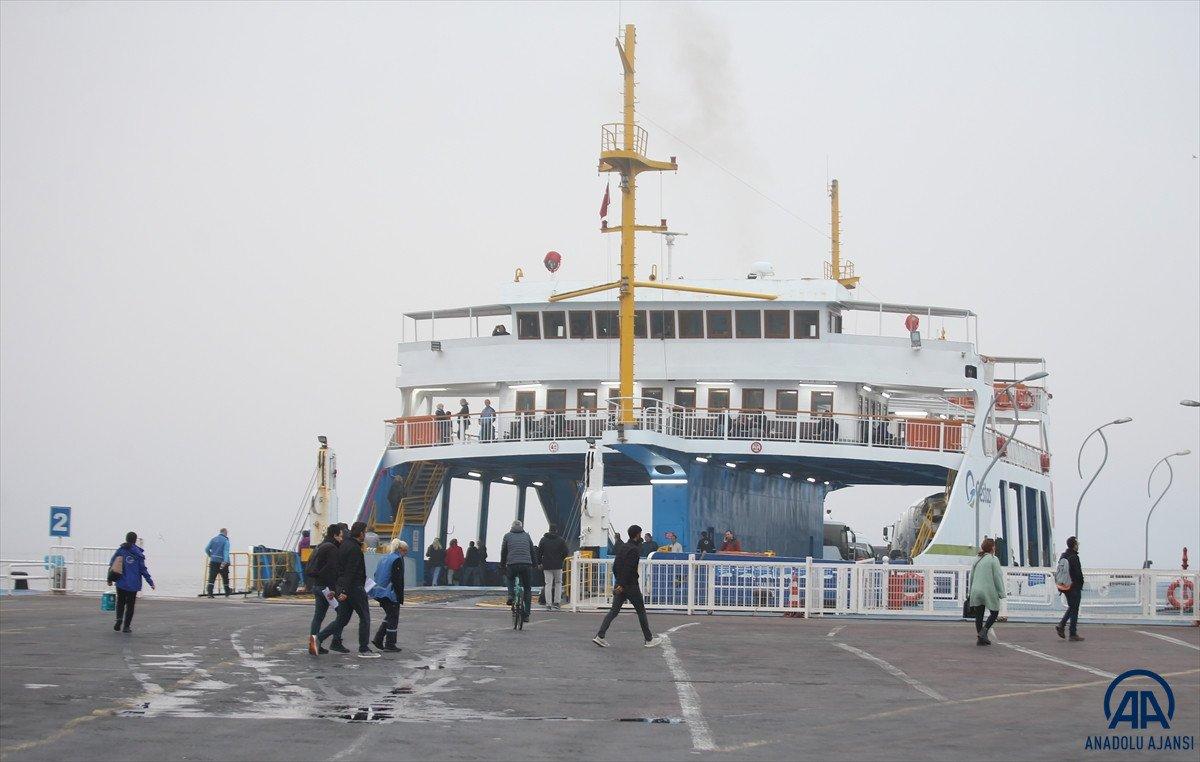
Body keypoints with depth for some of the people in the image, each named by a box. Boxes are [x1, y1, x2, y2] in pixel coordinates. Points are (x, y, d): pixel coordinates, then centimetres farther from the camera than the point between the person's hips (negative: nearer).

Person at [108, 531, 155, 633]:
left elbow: (111, 564, 2)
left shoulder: (120, 550, 1)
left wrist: (110, 579, 13)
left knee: (120, 602, 17)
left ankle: (119, 618, -8)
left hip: (121, 583, 2)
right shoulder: (138, 554, -5)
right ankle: (126, 626, 7)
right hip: (133, 584, -2)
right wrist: (151, 582, 2)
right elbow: (143, 569, -5)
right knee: (130, 605, 8)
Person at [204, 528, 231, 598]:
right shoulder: (225, 541, -3)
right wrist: (225, 562, -27)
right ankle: (227, 594, 19)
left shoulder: (213, 539, 11)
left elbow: (207, 549, 7)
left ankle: (209, 593, -14)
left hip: (213, 561, 3)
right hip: (222, 562, -3)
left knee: (211, 578, -1)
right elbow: (226, 551, -16)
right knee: (225, 579, 10)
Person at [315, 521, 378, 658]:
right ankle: (364, 650, 3)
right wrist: (345, 591, -25)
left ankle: (319, 637, 2)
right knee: (364, 617, 1)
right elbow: (350, 571, -22)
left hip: (343, 587, 9)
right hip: (354, 588, -9)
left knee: (342, 619, 12)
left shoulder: (344, 544, 13)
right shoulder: (354, 549, -17)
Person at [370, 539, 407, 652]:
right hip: (391, 594, -8)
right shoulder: (397, 560, -13)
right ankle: (390, 644, 4)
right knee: (393, 618, 2)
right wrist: (400, 597, -14)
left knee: (389, 616, 19)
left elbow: (376, 575, 18)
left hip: (380, 592, 8)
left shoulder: (384, 558, 13)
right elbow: (397, 580, -18)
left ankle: (378, 639, 13)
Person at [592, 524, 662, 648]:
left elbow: (615, 566, 15)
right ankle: (649, 639, 12)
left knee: (614, 611, 5)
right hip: (631, 586, -8)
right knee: (641, 611, 5)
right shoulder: (634, 550, -15)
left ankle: (600, 636, -6)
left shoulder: (622, 547, 12)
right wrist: (622, 585, -24)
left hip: (620, 585, 8)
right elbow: (628, 569, -23)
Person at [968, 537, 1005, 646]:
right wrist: (1001, 592, -5)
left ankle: (980, 638, 8)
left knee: (978, 615, 10)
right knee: (994, 612, 10)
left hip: (976, 591, 5)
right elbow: (997, 577, -10)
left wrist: (972, 591, 20)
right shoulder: (993, 560, -8)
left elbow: (971, 577, 14)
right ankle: (984, 631, -9)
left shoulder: (977, 560, 11)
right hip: (989, 592, -5)